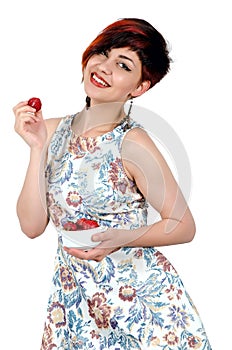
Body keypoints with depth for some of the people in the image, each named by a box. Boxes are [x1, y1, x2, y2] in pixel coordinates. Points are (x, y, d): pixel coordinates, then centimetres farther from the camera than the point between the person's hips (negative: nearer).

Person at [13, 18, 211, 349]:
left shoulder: (132, 144, -17)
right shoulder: (54, 131, -3)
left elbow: (183, 226, -10)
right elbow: (32, 225, -6)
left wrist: (121, 238, -24)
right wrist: (38, 148, -13)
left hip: (139, 296, -4)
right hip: (74, 297, 4)